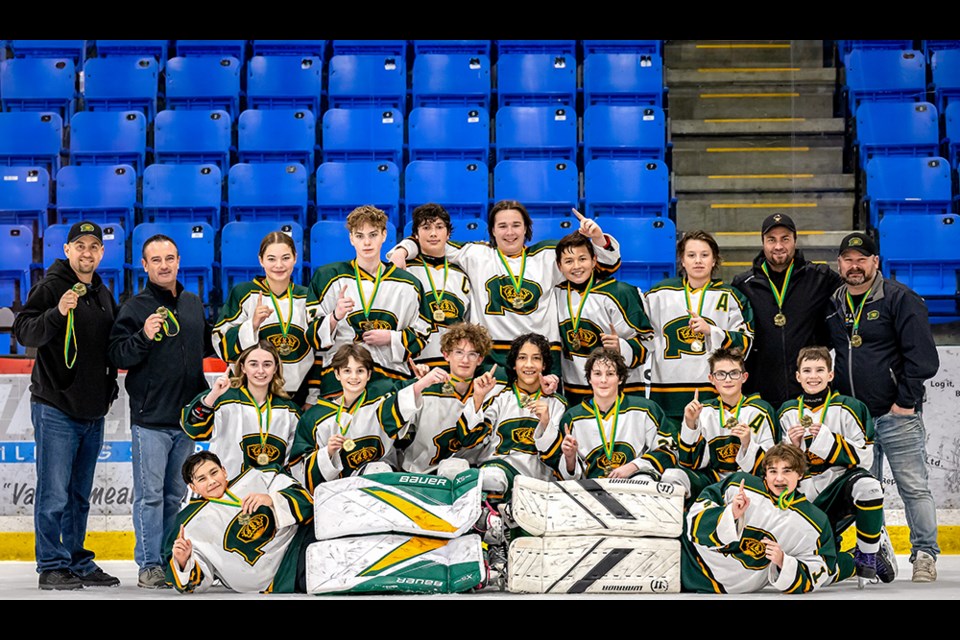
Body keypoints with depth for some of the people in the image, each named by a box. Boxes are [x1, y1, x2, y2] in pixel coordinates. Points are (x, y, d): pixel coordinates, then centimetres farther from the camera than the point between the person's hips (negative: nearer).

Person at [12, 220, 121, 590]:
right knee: (54, 494, -5)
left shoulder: (103, 294, 15)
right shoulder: (51, 287, -6)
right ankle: (52, 566, 2)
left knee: (80, 494, 13)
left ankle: (78, 562, 20)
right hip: (55, 409, -7)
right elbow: (24, 333, -16)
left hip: (93, 410, 7)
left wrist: (109, 387, 13)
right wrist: (57, 313, -29)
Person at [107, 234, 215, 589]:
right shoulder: (135, 307, -3)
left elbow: (207, 347, 24)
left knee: (176, 494, 12)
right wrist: (144, 336, -24)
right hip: (150, 417, -5)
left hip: (186, 417, 5)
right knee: (150, 494, -4)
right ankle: (149, 565, 2)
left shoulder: (194, 304, 13)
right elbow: (117, 357, -9)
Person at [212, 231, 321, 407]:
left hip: (297, 397, 2)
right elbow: (222, 344, -5)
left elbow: (319, 347, 9)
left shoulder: (307, 298, 8)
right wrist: (253, 324, -21)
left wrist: (312, 401, 5)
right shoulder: (243, 294, -1)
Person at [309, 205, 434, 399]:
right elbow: (313, 335, 10)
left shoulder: (408, 285, 17)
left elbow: (422, 334, 19)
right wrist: (335, 316, -10)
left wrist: (391, 337, 2)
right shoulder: (328, 277, 12)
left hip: (392, 374, 2)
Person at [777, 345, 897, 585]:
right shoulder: (787, 413, 8)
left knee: (866, 485, -39)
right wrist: (792, 446, -11)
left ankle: (868, 554, -16)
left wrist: (826, 439, -21)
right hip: (807, 498, 3)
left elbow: (864, 457, -11)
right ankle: (854, 562, 11)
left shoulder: (847, 408, -4)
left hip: (842, 482, -3)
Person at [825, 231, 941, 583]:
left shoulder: (901, 299, -5)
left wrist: (906, 401, -11)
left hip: (897, 414, -5)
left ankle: (924, 556, 7)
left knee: (914, 488, -1)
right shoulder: (832, 305, 11)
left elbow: (922, 356, -9)